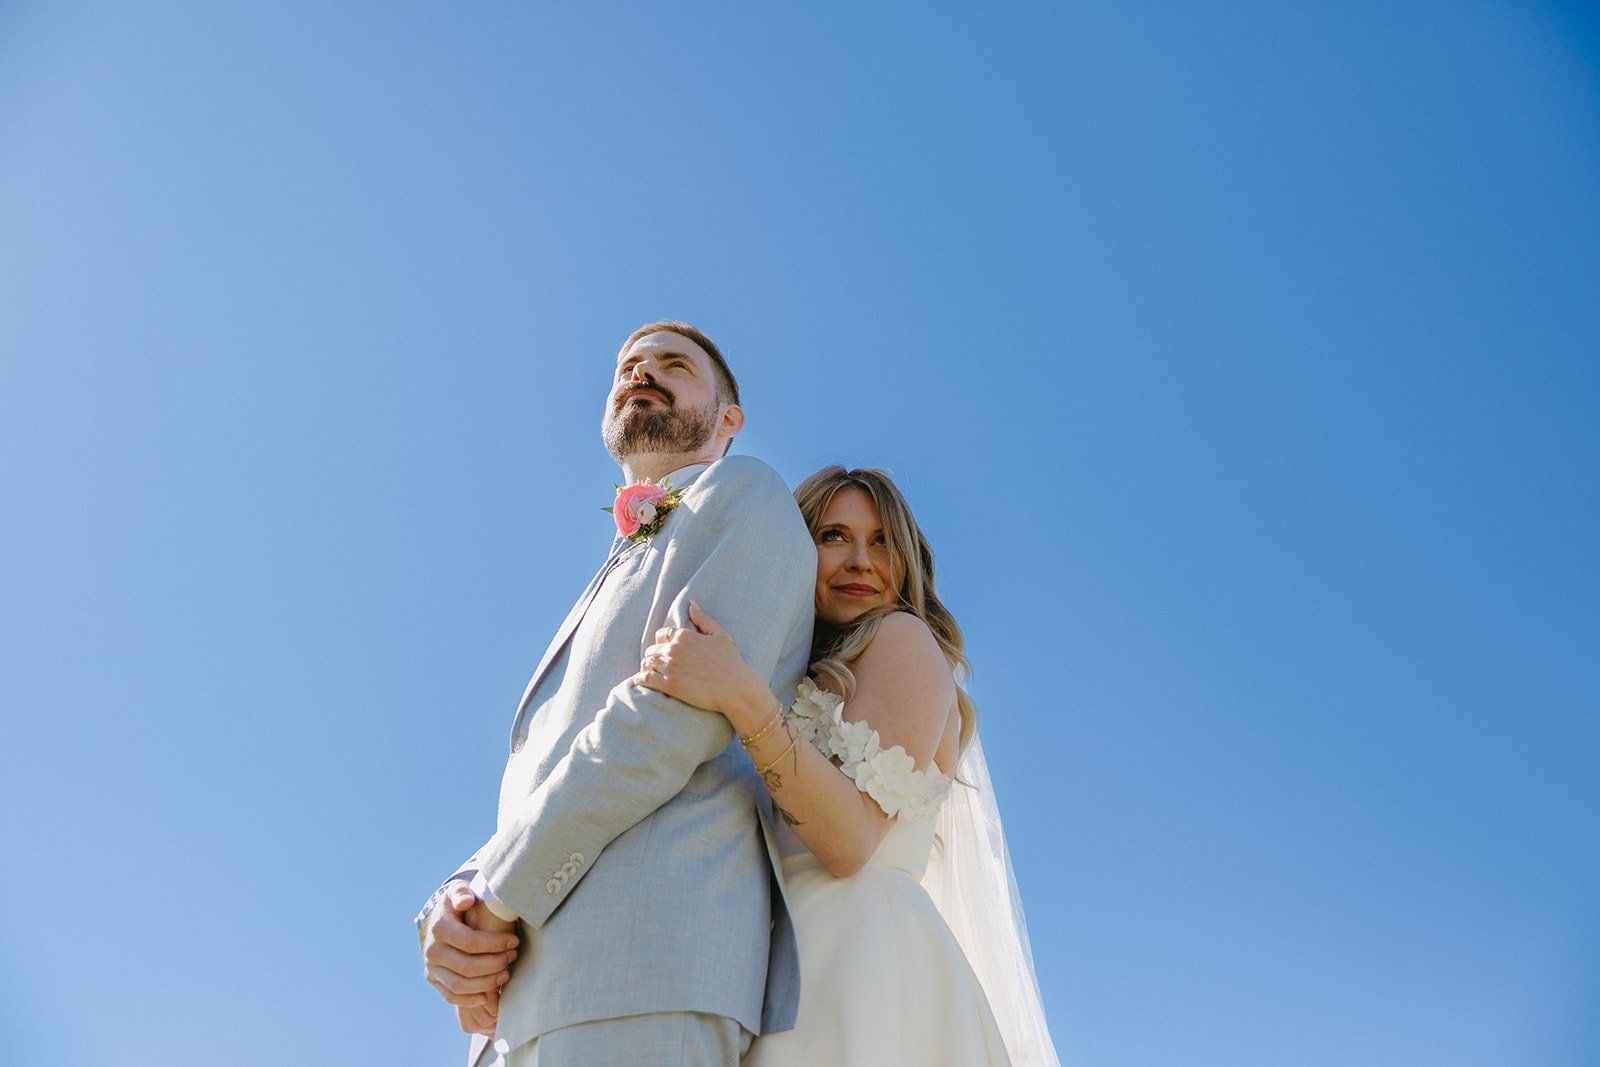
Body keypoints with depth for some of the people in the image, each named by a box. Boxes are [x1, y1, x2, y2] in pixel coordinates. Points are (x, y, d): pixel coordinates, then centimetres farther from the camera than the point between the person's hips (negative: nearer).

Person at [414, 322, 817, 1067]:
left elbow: (681, 713, -11)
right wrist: (448, 915, 1)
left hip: (644, 961, -8)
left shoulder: (742, 493, 6)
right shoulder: (612, 588, 30)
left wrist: (498, 899, -7)